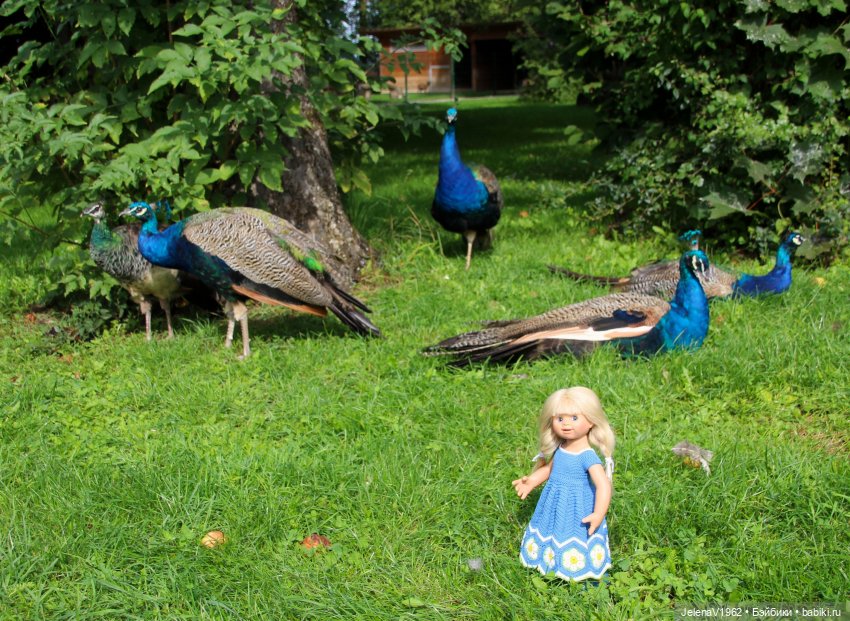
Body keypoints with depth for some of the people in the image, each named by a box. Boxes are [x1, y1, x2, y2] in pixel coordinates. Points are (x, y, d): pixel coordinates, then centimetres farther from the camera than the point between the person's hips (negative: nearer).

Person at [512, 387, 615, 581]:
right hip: (555, 505, 7)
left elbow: (603, 484, -33)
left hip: (577, 508, -7)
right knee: (553, 535, 22)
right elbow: (549, 468, 16)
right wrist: (532, 480, 3)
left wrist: (598, 515, -42)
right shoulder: (560, 449, -3)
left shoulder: (587, 456, -26)